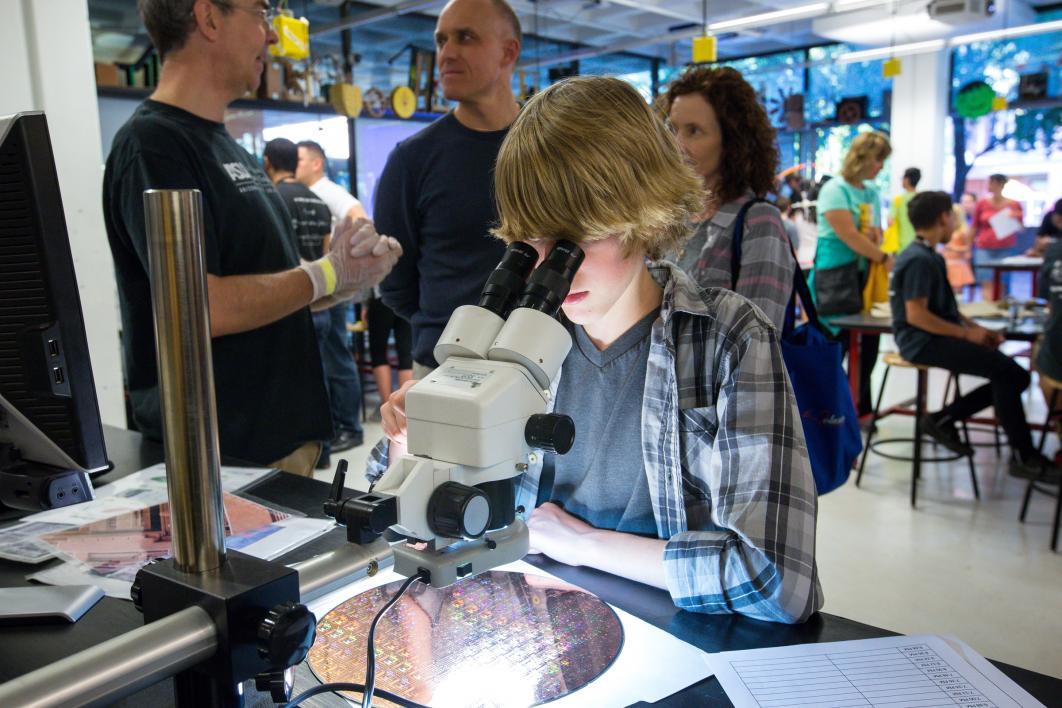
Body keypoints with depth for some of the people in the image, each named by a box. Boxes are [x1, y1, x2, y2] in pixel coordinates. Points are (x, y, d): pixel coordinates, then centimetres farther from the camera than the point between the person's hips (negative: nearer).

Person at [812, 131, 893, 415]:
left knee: (867, 341, 7)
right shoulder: (834, 189, -12)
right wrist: (884, 258, -18)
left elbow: (876, 231, 19)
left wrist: (876, 236, -5)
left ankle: (859, 406, 19)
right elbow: (848, 235, -19)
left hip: (864, 274, 8)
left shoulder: (871, 191, 13)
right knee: (835, 342, -3)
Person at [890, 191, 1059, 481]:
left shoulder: (930, 257, 16)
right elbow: (916, 314, -22)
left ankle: (943, 420, 7)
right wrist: (967, 333, -15)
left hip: (938, 337, 10)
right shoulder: (919, 260, -15)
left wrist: (978, 329, 6)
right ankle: (1024, 457, -11)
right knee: (1006, 370, -21)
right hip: (923, 342, -10)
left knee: (1015, 376, 2)